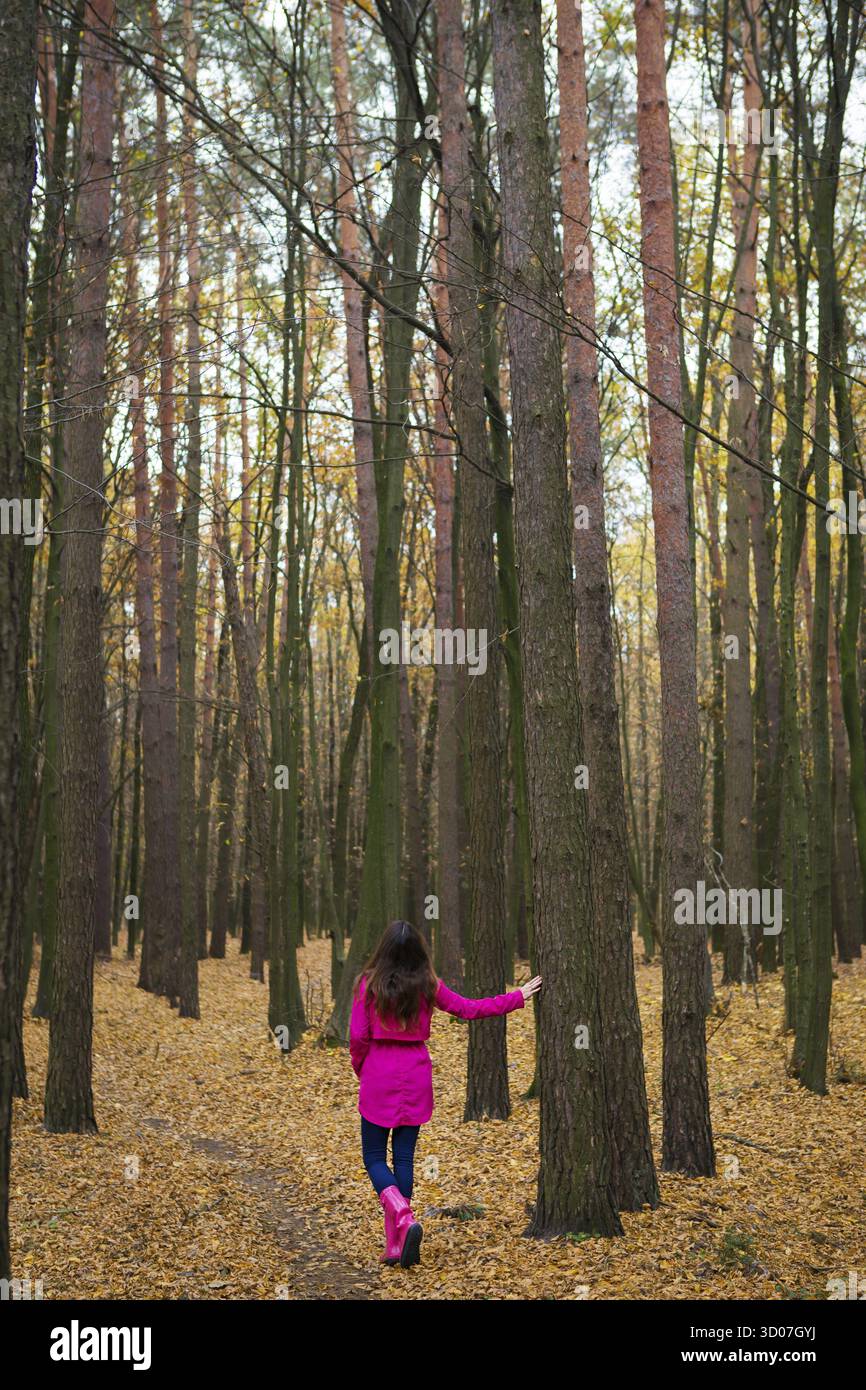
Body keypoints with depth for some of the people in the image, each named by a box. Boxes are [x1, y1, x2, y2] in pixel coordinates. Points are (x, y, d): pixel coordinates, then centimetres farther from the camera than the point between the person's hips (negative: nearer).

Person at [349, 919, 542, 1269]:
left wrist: (360, 1070, 11)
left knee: (374, 1157, 7)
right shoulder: (427, 985, -1)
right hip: (416, 1077, 3)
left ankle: (403, 1216, -19)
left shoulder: (369, 983, -8)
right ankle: (396, 1245, 10)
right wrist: (516, 997, 18)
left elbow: (358, 1036, -8)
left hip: (378, 1076, -3)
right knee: (404, 1157, 10)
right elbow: (469, 1009, 7)